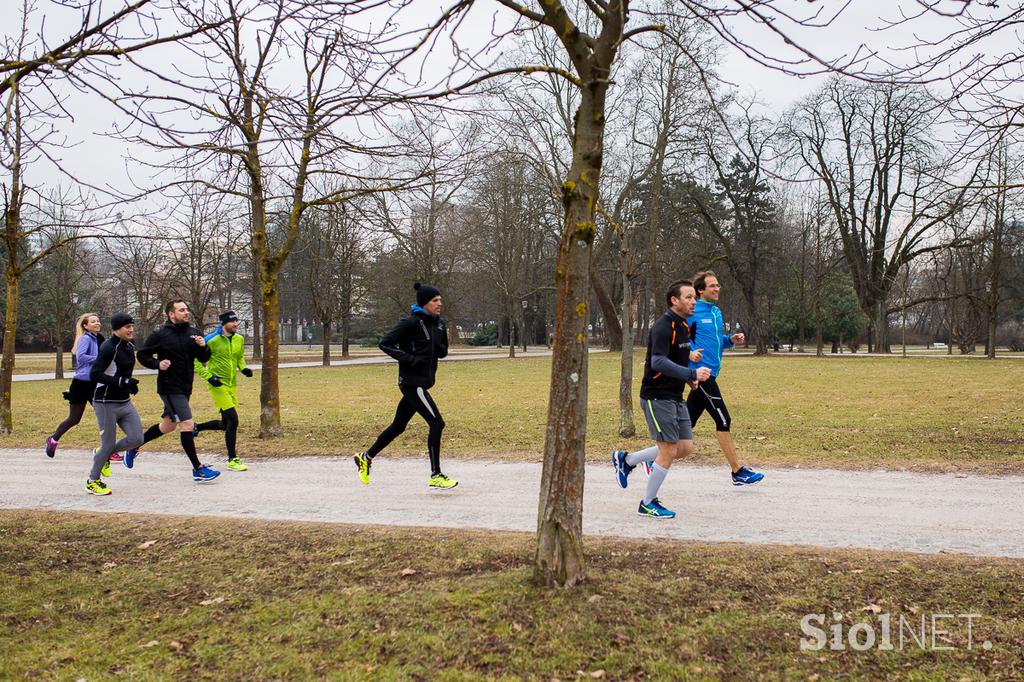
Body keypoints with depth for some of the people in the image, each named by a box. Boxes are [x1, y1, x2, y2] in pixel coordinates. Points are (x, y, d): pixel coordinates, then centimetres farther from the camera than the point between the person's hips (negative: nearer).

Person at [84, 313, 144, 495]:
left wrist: (130, 384, 10)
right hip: (106, 403, -8)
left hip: (125, 402, 8)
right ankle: (93, 481, 20)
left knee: (136, 439, -1)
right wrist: (122, 382, -28)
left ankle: (104, 454, 26)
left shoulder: (130, 346, 9)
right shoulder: (108, 347, -17)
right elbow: (94, 375, -22)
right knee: (108, 444, -1)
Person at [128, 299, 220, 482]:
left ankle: (134, 447, 41)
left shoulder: (193, 333, 6)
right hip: (169, 387, -7)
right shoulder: (160, 335, -9)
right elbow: (142, 355, -1)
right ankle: (198, 469, -5)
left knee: (168, 425, 20)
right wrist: (157, 363, -18)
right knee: (187, 425, -12)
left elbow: (204, 359, 8)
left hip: (185, 388, 7)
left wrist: (203, 347, -12)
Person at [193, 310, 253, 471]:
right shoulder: (212, 340, -13)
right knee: (233, 420, -14)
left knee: (227, 423, 10)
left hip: (232, 385, 7)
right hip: (218, 385, -7)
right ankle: (232, 460, -3)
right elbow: (196, 361, -7)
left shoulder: (239, 339, 6)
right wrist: (208, 376, -14)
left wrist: (243, 368, 3)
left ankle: (196, 428, 36)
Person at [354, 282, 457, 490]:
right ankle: (435, 476, -4)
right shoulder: (412, 323, -13)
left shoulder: (439, 324, 10)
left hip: (422, 383, 9)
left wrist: (440, 348, -3)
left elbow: (443, 350, 21)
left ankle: (366, 457, 33)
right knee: (436, 424, -11)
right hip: (412, 382, -9)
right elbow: (384, 343, -13)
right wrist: (409, 359, -21)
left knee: (398, 426, 16)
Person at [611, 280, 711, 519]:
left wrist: (689, 356, 9)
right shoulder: (663, 326, -17)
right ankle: (648, 504, 10)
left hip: (675, 397, 10)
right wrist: (692, 374, -34)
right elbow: (658, 362, -29)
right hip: (657, 397, -9)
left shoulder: (683, 326, 14)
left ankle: (627, 460, 21)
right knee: (669, 451, -7)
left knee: (686, 448, 8)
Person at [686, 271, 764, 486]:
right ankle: (738, 471, 0)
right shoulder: (693, 312, -10)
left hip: (709, 374, 9)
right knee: (723, 421, -6)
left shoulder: (717, 312, 16)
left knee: (687, 422, 11)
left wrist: (731, 339, 6)